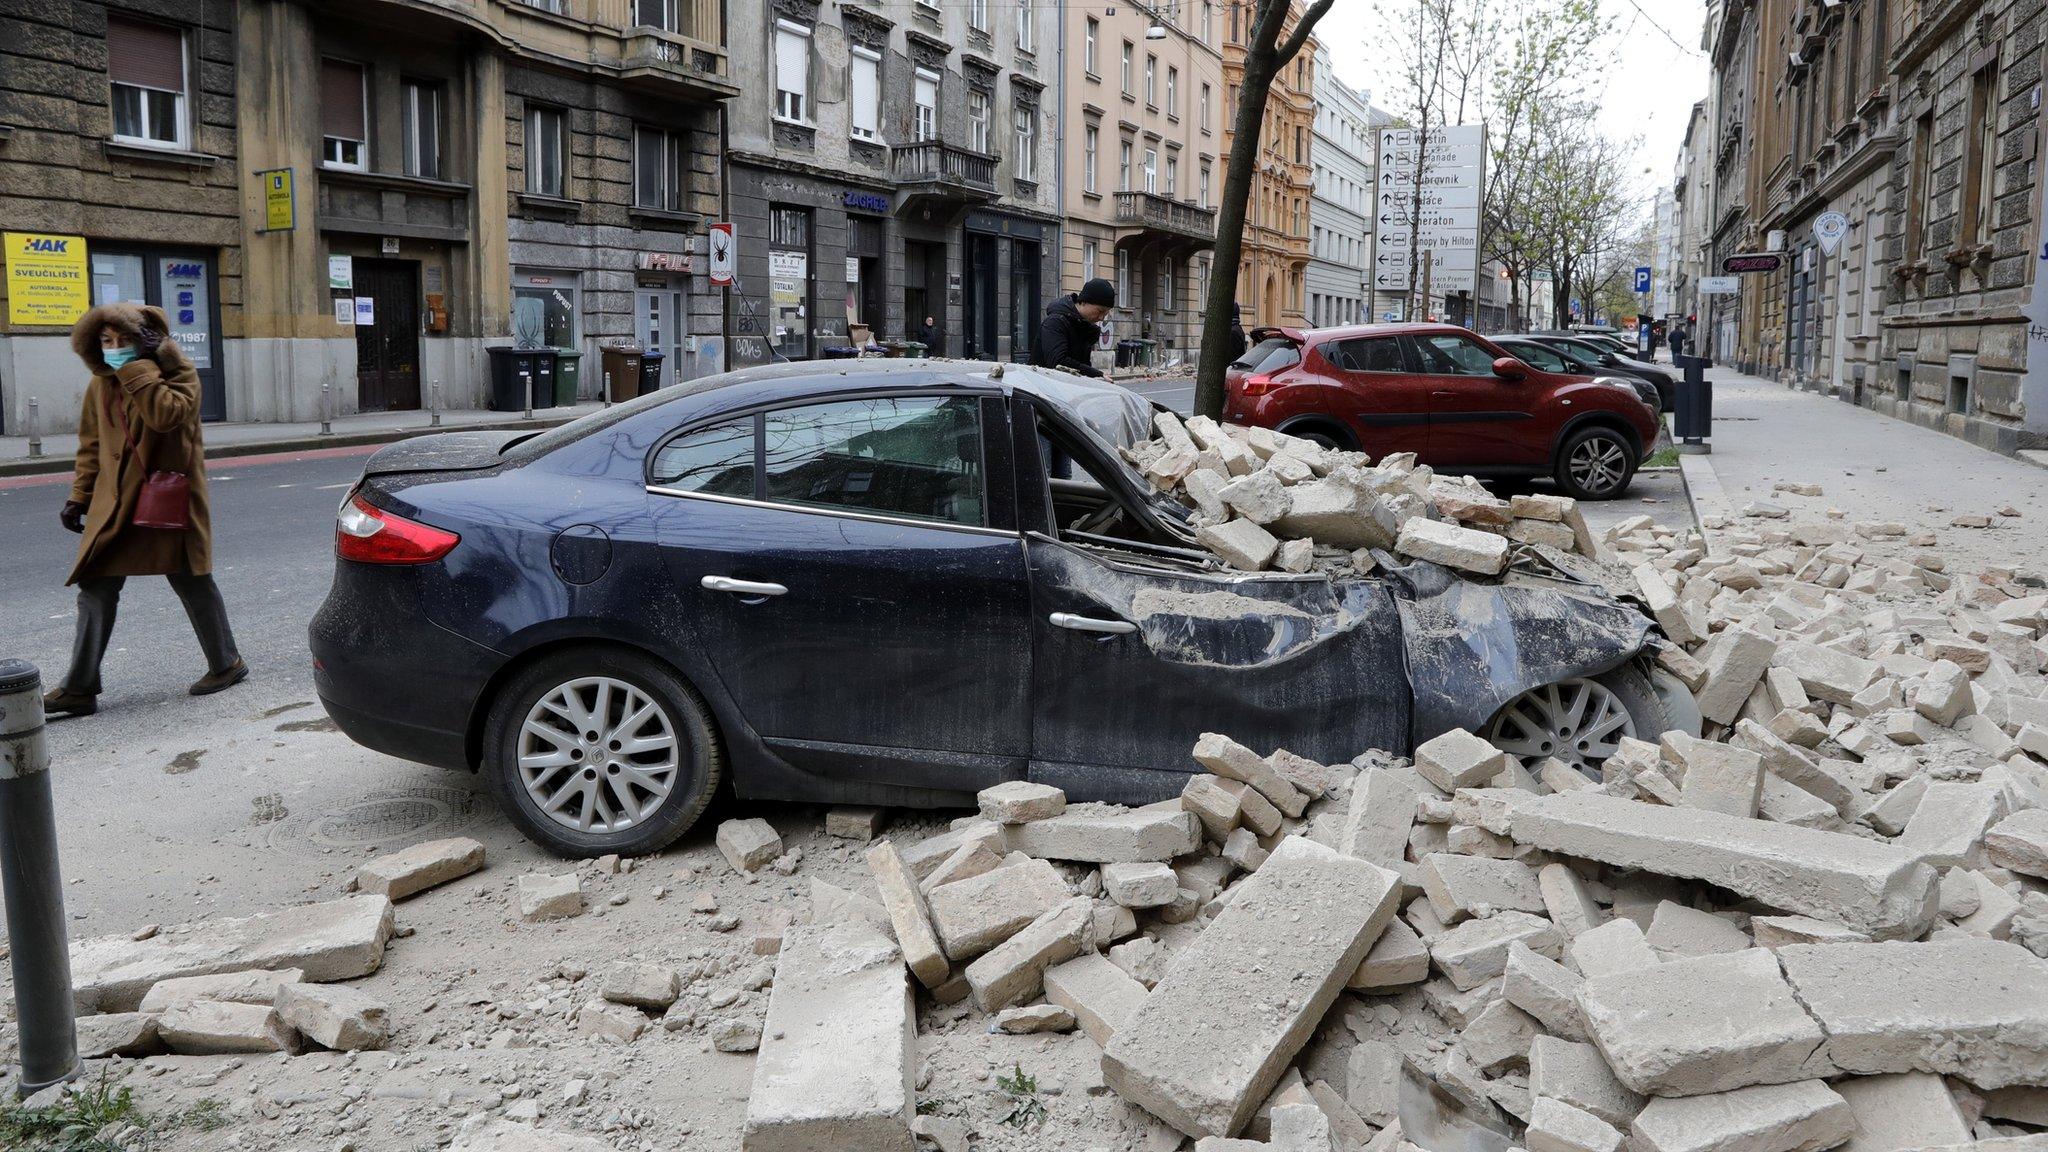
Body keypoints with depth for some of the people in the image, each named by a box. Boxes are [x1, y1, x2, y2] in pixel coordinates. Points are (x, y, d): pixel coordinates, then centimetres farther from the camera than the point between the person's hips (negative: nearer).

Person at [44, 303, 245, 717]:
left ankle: (226, 664, 21)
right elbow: (91, 444, 17)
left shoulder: (177, 372, -7)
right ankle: (79, 689, 8)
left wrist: (137, 368, -24)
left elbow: (166, 414, -28)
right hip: (115, 501, 6)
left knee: (190, 581, 4)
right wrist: (79, 496, 11)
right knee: (96, 588, 4)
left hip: (170, 496, -6)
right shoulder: (100, 385, 10)